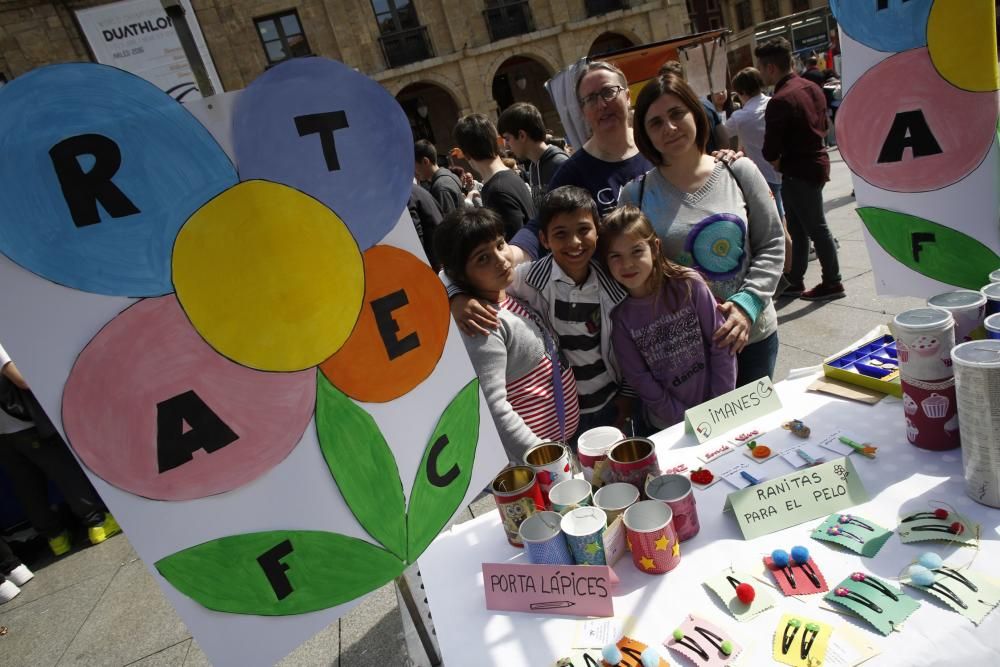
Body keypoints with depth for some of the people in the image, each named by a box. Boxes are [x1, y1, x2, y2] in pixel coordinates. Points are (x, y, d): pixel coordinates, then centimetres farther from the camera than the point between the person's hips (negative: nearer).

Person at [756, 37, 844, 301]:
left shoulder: (780, 100, -21)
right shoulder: (812, 88, 8)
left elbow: (770, 151, -20)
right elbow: (823, 126, 18)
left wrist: (779, 164, -1)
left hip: (799, 172, -9)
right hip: (817, 163, 9)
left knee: (816, 228, 2)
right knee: (797, 227, 15)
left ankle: (832, 283, 14)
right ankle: (794, 281, 23)